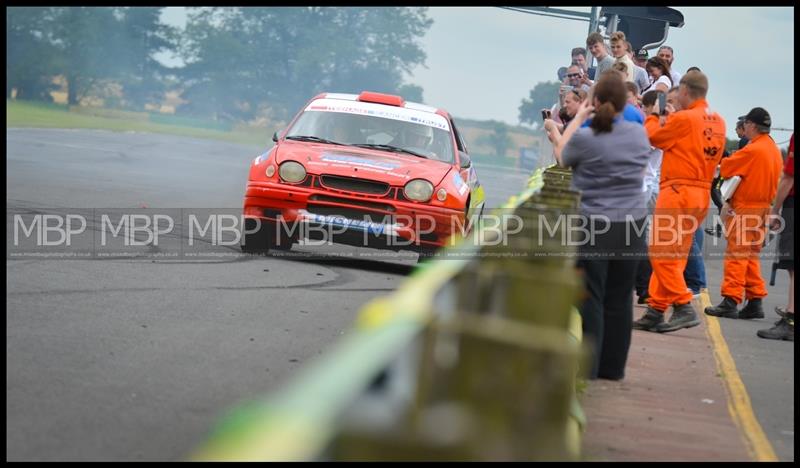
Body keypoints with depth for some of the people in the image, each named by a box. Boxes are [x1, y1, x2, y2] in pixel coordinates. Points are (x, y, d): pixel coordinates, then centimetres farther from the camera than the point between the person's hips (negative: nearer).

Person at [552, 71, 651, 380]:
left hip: (592, 225, -4)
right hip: (630, 225, 5)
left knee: (590, 298, 1)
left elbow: (561, 156, 7)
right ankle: (613, 366, 16)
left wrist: (578, 118, 14)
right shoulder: (640, 134, 1)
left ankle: (586, 366, 1)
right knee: (619, 299, 10)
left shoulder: (585, 138, -15)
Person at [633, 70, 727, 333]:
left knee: (662, 253, -7)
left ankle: (684, 309, -13)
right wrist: (671, 119, 23)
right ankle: (655, 311, 14)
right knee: (673, 256, 11)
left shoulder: (684, 119, -13)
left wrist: (654, 116, 18)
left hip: (678, 191, -9)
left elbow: (652, 137, 0)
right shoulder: (718, 122, 10)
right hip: (702, 193, 9)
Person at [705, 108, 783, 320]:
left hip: (745, 208, -8)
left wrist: (723, 159, 9)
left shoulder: (752, 150, -16)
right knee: (751, 256, 14)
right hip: (764, 207, 8)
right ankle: (755, 301, 13)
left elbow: (725, 169, -11)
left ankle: (730, 301, -11)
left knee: (737, 254, -7)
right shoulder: (774, 149, 10)